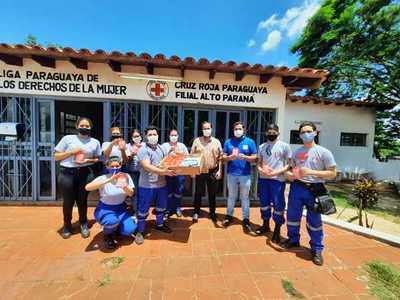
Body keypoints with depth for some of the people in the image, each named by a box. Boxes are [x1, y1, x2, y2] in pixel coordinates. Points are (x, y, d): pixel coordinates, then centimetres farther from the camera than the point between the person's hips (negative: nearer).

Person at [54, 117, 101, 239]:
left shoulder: (95, 142, 7)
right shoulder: (67, 138, 3)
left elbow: (98, 159, 11)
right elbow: (56, 156, 5)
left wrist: (87, 160, -8)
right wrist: (71, 152, -10)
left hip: (84, 173, 1)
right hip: (67, 173, 0)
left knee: (82, 200, 11)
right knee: (68, 201, 8)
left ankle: (83, 224, 31)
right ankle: (67, 225, 32)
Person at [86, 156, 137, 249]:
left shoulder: (126, 176, -9)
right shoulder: (103, 178, -19)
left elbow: (131, 194, -11)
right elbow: (87, 187, -36)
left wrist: (125, 187, -33)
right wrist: (108, 180, -45)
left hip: (120, 208, 3)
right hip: (104, 208, -2)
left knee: (129, 230, -15)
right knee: (112, 221, -34)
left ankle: (115, 227, 20)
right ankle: (108, 235, 3)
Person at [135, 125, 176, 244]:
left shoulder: (161, 148, 9)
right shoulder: (143, 150, -13)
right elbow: (147, 167, -25)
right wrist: (163, 171, -35)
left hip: (161, 184, 7)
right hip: (147, 185, -6)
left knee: (161, 206, 21)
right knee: (143, 209, 8)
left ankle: (159, 224, 43)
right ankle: (140, 231, 27)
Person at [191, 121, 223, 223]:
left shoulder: (216, 141, 4)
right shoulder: (197, 141, 1)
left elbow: (220, 157, 4)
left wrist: (219, 170, -3)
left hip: (213, 172, 1)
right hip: (200, 171, -1)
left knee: (212, 194, 12)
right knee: (198, 193, 9)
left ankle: (212, 213, 29)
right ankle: (196, 213, 25)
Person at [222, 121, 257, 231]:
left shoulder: (250, 142, 0)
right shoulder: (228, 142, 4)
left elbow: (254, 157, -1)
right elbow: (224, 157, 3)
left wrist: (245, 157, -20)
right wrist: (230, 157, -19)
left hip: (245, 174, -1)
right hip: (231, 174, 2)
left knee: (244, 197, 10)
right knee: (231, 196, 16)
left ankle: (246, 219, 24)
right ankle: (229, 215, 32)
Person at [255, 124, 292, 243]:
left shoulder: (284, 146, -2)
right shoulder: (262, 147, 10)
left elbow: (290, 164, -4)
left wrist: (277, 172, -17)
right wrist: (261, 169, -8)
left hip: (278, 180, -4)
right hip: (263, 179, 5)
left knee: (278, 204, 3)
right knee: (264, 203, 16)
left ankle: (277, 230, 21)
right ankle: (265, 225, 35)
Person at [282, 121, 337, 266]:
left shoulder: (324, 152, -5)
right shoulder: (296, 152, 8)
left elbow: (332, 173, -7)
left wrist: (312, 172, -20)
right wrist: (290, 174, -6)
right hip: (297, 187, 4)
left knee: (314, 221, 7)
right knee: (292, 216, 14)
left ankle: (317, 249, 27)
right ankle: (293, 240, 36)